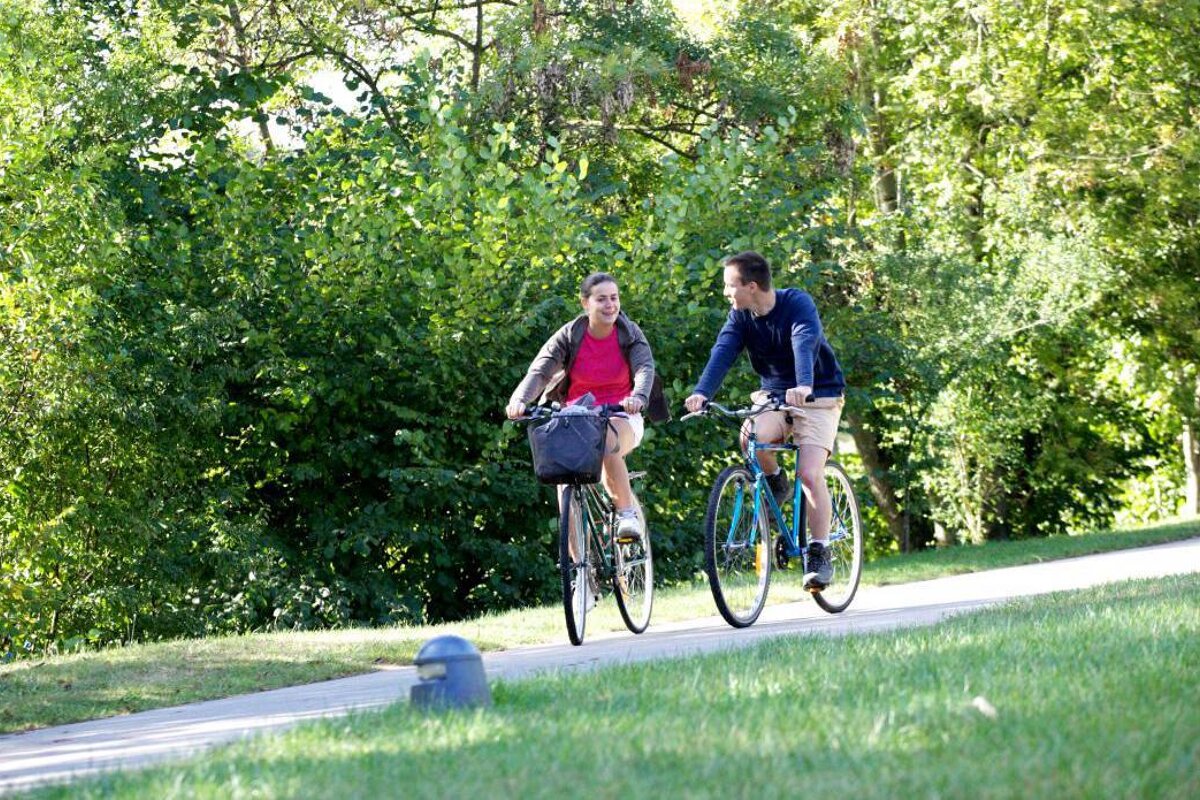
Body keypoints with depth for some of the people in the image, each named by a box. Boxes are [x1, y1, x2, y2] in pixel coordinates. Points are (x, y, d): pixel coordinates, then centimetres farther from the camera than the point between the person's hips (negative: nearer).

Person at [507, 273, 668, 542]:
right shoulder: (569, 335, -6)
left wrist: (638, 397, -45)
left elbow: (645, 368, -21)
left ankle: (627, 514, -21)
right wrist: (520, 400, -39)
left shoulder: (629, 333, -6)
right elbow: (539, 371, -18)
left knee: (608, 444, -37)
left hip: (620, 418, -2)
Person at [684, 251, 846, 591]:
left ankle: (819, 554, -9)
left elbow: (805, 345, -39)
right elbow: (723, 352, -20)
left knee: (810, 474, -20)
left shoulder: (798, 304, -21)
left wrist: (803, 387, -58)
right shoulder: (741, 315, -6)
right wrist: (702, 392, -39)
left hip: (816, 397, -4)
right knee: (751, 437, -29)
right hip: (772, 394, 4)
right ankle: (775, 482, 2)